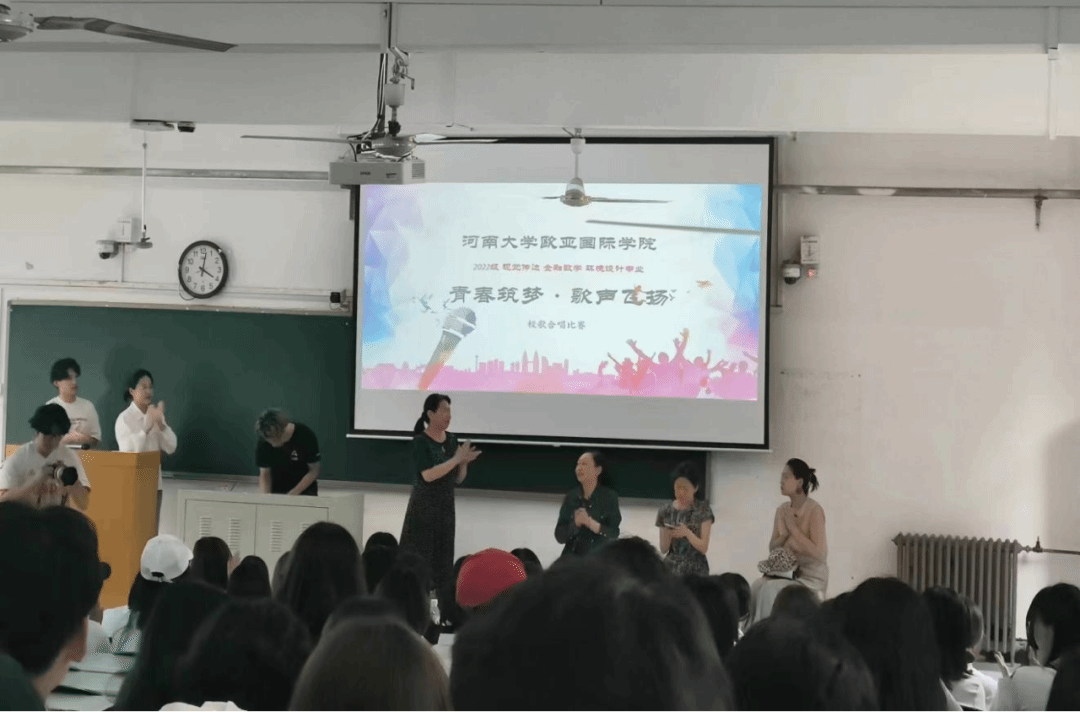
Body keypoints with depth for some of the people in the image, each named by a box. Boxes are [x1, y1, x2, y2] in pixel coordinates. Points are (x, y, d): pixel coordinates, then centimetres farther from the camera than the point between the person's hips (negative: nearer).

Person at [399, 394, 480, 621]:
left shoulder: (452, 439, 7)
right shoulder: (421, 442, -11)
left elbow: (458, 479, 11)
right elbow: (427, 475, -24)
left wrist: (464, 462, -8)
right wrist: (456, 458, -23)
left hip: (446, 508, 6)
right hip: (423, 508, -6)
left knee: (443, 560, 9)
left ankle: (447, 610, 12)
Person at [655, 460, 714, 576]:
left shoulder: (703, 510, -1)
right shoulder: (666, 511, 5)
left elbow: (703, 548, -4)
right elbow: (663, 549, 7)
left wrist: (687, 533, -19)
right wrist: (667, 536, -13)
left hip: (695, 570, -2)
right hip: (671, 569, 2)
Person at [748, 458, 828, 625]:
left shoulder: (814, 511, -12)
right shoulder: (782, 510, 9)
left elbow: (817, 553, -19)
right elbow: (772, 548, 11)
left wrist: (793, 528, -16)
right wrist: (785, 533, -9)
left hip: (811, 577, -6)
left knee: (770, 589, -27)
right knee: (759, 585, -21)